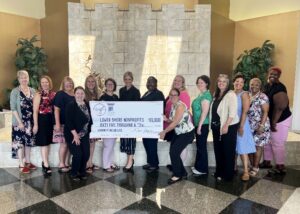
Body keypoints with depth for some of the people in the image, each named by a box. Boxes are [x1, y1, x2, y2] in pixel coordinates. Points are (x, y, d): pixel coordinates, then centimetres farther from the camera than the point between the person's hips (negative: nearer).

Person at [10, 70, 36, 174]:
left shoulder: (33, 91, 6)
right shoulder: (15, 91, -7)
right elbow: (13, 108, -10)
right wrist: (20, 122, -16)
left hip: (31, 121, 5)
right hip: (19, 121, -4)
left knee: (29, 141, 13)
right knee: (20, 142, 2)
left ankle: (27, 162, 26)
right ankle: (21, 165, 12)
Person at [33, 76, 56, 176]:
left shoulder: (53, 94, 6)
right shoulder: (38, 95, -5)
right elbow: (35, 111, -8)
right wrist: (35, 124, -13)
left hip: (51, 120, 5)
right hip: (42, 120, -4)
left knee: (48, 142, 13)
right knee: (44, 142, -1)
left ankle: (45, 162, 28)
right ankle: (46, 165, 5)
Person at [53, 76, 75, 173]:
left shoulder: (74, 95, 11)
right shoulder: (60, 94, -4)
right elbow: (56, 109, -10)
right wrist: (57, 124, -16)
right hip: (63, 124, -6)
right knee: (64, 144, -2)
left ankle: (67, 164, 22)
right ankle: (61, 165, 12)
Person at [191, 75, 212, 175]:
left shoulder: (206, 95, -15)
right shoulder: (201, 94, 14)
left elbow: (205, 112, -21)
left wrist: (200, 126, -21)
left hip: (203, 125, -9)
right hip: (198, 124, 9)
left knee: (202, 146, 0)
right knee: (199, 145, 16)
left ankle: (202, 169, 12)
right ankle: (198, 166, 28)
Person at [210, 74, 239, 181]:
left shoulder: (230, 94, -12)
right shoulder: (216, 94, 12)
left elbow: (233, 112, -19)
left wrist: (226, 125, -22)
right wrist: (213, 124, 11)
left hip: (228, 126, -8)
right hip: (216, 126, 8)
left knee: (228, 151, 3)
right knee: (218, 150, 15)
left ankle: (228, 175, 16)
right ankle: (219, 172, 30)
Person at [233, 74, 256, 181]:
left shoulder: (244, 94, -8)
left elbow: (245, 111, -14)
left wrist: (241, 126, -19)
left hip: (240, 124, -5)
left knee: (242, 147, -3)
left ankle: (246, 172, 3)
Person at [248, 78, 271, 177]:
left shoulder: (263, 97, -8)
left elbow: (265, 112, -13)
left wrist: (261, 125, -21)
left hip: (259, 126, -5)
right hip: (249, 126, 5)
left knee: (258, 146, 2)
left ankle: (255, 168, 13)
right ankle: (252, 166, 22)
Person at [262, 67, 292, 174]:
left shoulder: (279, 88, -20)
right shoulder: (267, 86, 7)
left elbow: (279, 108, -24)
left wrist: (273, 123, -21)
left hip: (281, 120, -8)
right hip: (270, 119, 8)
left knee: (277, 144, -1)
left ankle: (280, 167, 12)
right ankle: (267, 162, 30)